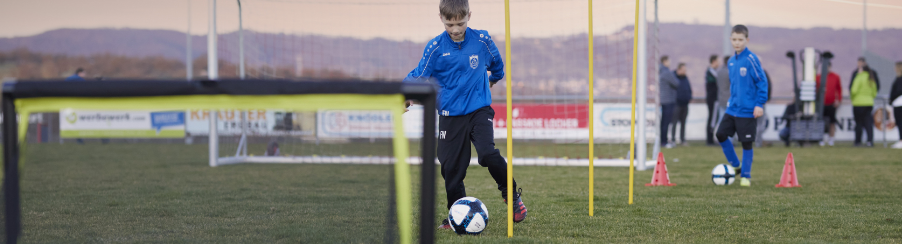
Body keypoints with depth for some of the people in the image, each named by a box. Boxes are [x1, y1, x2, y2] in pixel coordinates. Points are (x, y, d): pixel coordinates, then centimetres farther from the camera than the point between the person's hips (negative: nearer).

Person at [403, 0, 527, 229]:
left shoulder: (482, 40, -2)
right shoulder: (436, 47, -5)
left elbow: (496, 64, 18)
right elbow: (419, 75, -2)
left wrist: (494, 79, 35)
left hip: (479, 110, -1)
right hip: (450, 115, 1)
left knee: (487, 154, -21)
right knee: (451, 167, 2)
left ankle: (512, 195, 1)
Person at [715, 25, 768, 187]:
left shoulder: (751, 59, -13)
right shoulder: (731, 61, 9)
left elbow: (762, 82, -11)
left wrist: (760, 104, -15)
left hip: (747, 111, -7)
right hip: (732, 109, 7)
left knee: (746, 143, -1)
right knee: (721, 134, 2)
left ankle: (745, 176, 12)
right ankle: (735, 165, 20)